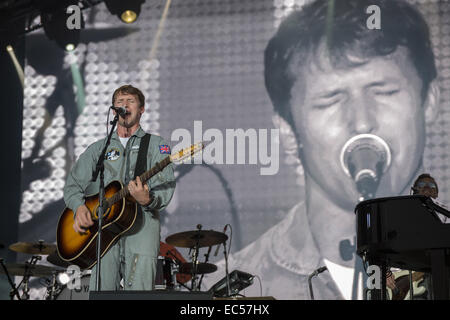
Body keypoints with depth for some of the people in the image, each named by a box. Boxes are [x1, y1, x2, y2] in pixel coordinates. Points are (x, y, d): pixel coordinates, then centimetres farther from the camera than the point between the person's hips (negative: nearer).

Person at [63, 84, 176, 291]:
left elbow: (166, 187, -2)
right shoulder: (98, 148, 21)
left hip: (141, 228, -2)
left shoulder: (156, 145, 11)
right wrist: (79, 207, -5)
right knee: (100, 292, -8)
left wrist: (147, 200, -24)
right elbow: (73, 184, 17)